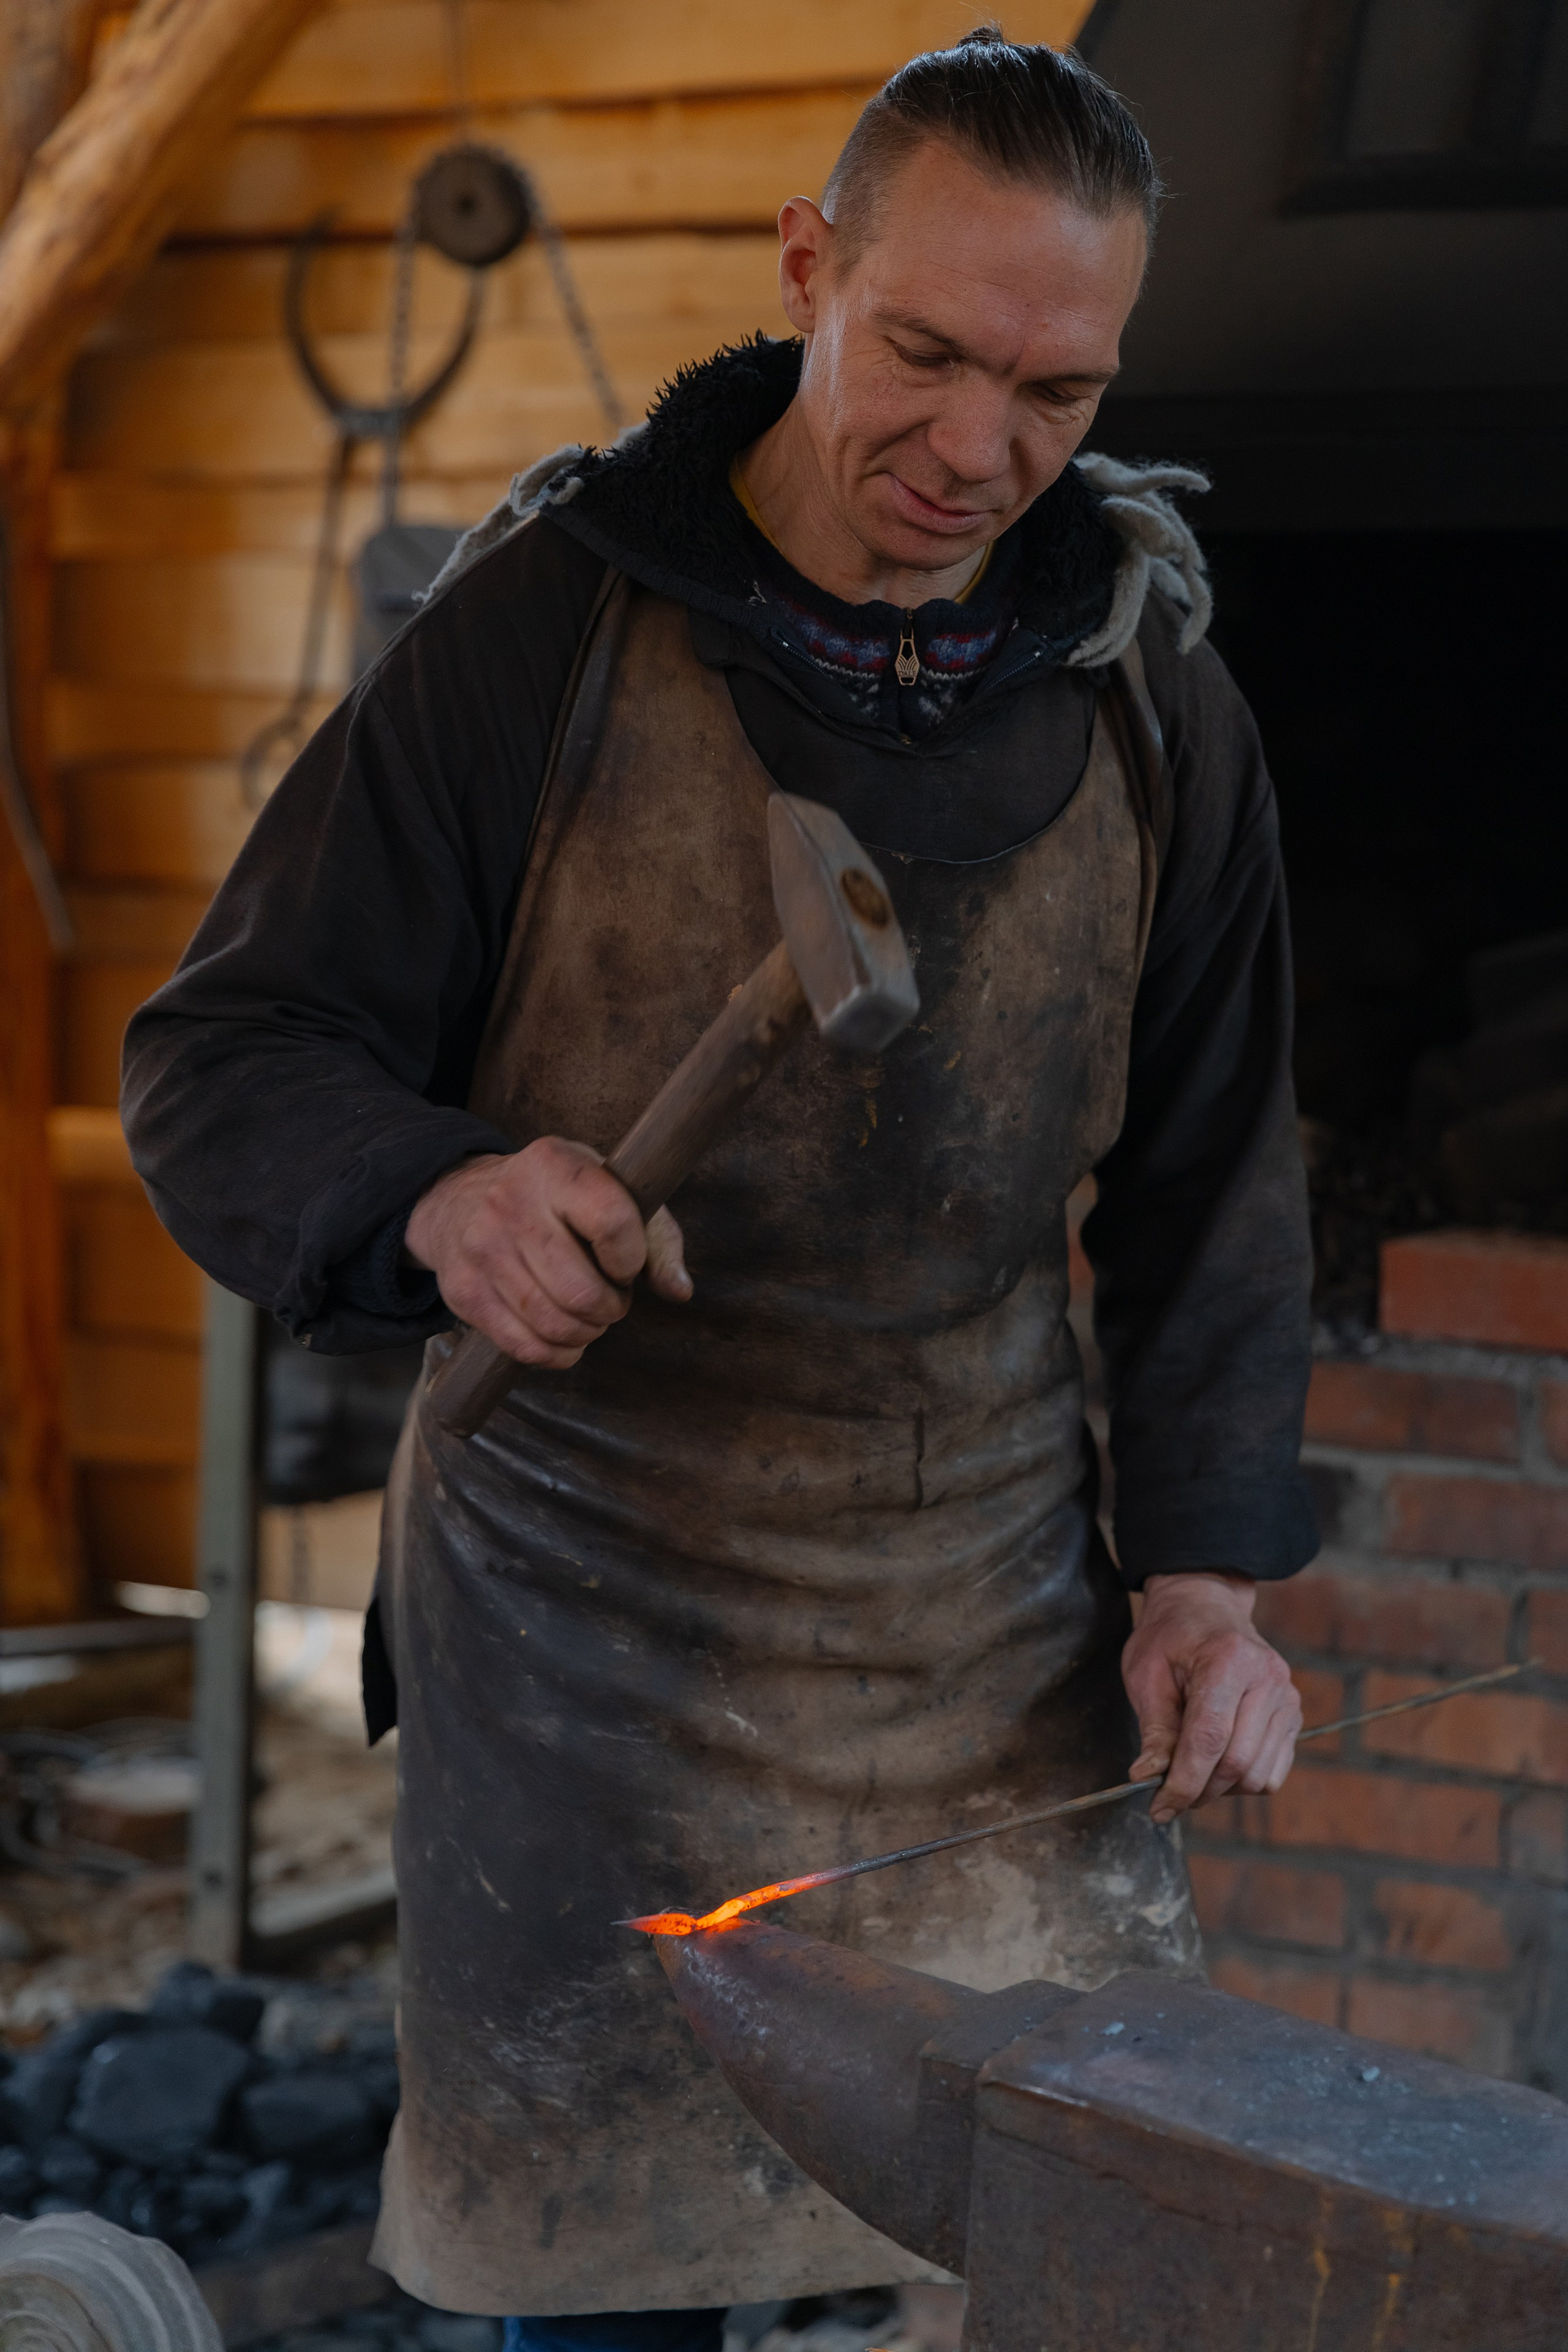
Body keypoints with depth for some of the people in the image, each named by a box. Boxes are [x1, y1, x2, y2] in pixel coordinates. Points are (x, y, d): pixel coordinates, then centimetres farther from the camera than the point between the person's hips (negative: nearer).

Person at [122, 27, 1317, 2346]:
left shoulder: (1150, 704, 4)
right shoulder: (541, 629, -8)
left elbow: (1211, 1173, 12)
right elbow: (218, 1068, -6)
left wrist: (1207, 1562, 0)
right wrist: (437, 1197, -28)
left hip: (995, 1633, 3)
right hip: (589, 1615, -3)